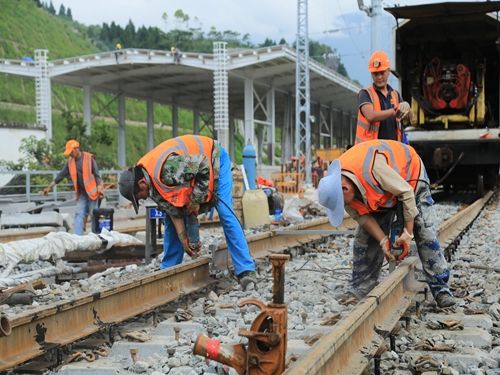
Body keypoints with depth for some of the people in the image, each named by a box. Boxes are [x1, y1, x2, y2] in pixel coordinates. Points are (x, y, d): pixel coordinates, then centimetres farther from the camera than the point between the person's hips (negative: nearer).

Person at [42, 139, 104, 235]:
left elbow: (96, 174, -8)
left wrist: (99, 189, -16)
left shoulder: (89, 158, -9)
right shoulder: (70, 161, 4)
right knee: (79, 214, -4)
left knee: (93, 215, 1)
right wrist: (50, 187, 8)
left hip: (92, 191, -4)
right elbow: (62, 174, 9)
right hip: (81, 192, 4)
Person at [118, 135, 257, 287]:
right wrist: (183, 239, -12)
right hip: (191, 176, 8)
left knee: (226, 215, -18)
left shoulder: (167, 167, -40)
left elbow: (204, 165, -31)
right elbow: (173, 211, -9)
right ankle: (168, 269, 11)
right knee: (170, 219, 2)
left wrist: (196, 200, -24)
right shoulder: (151, 183, -13)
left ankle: (246, 270, -17)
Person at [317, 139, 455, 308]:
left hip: (408, 174, -5)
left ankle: (440, 288, -6)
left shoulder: (372, 168, -46)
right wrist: (383, 241, -24)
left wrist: (408, 232, -27)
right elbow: (362, 216, -15)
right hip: (381, 194, 5)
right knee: (364, 239, -1)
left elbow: (406, 193, -33)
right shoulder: (336, 185, -25)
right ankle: (360, 293, 6)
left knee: (425, 234, -13)